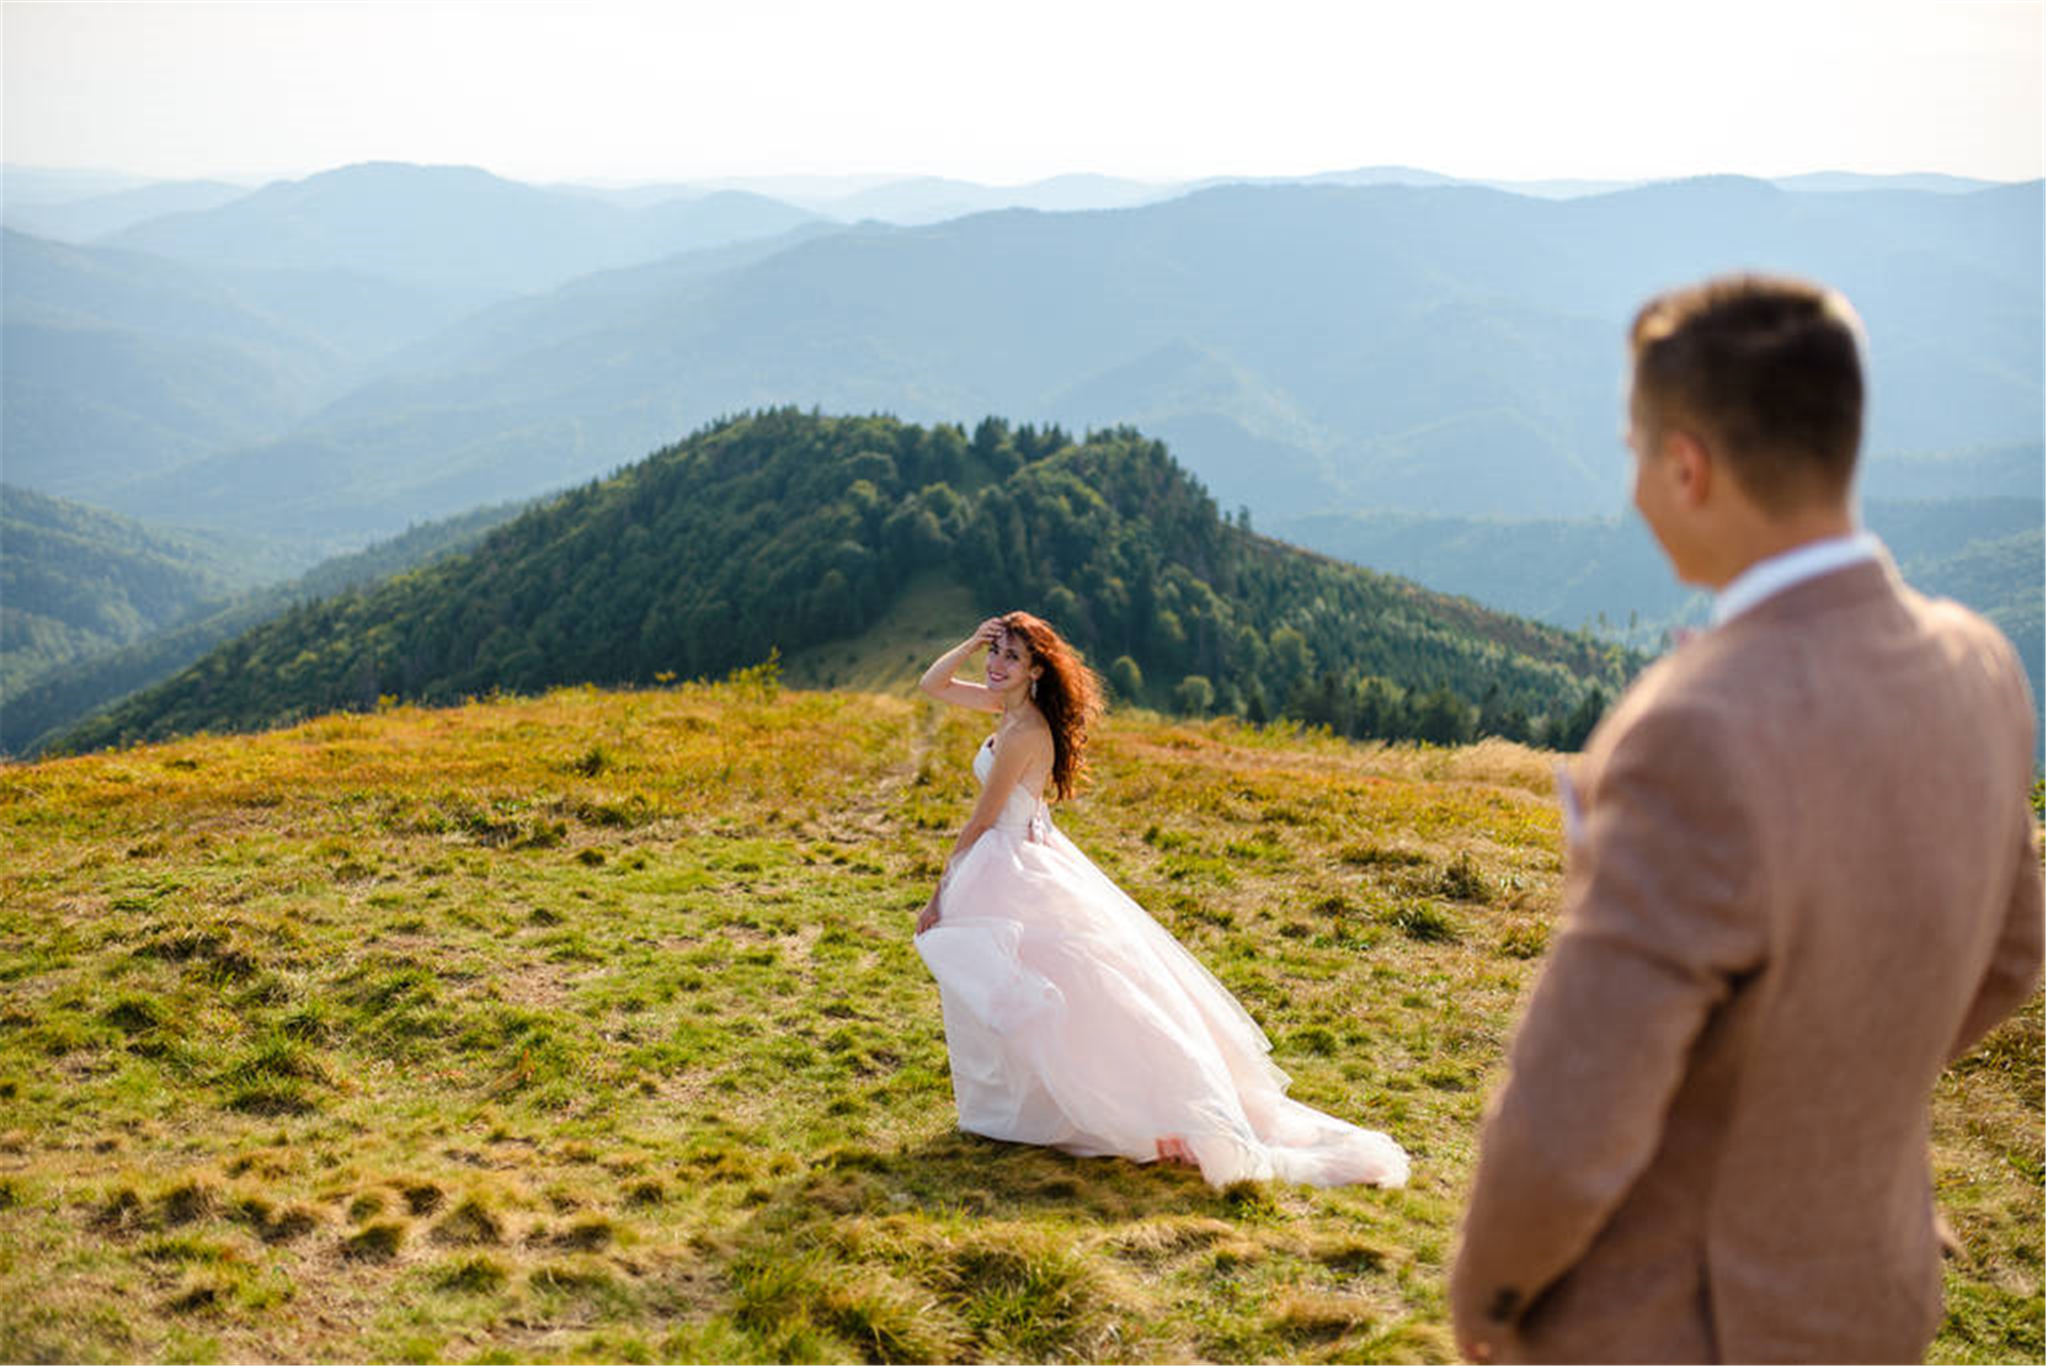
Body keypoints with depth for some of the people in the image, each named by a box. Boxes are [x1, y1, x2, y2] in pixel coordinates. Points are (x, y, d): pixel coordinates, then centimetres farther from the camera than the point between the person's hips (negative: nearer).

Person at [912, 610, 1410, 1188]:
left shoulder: (1023, 731, -23)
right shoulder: (1008, 704, 3)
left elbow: (979, 823, -16)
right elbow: (933, 685, 16)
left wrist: (940, 896, -8)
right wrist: (971, 643, -3)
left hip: (1005, 873, -9)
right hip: (1031, 856, 9)